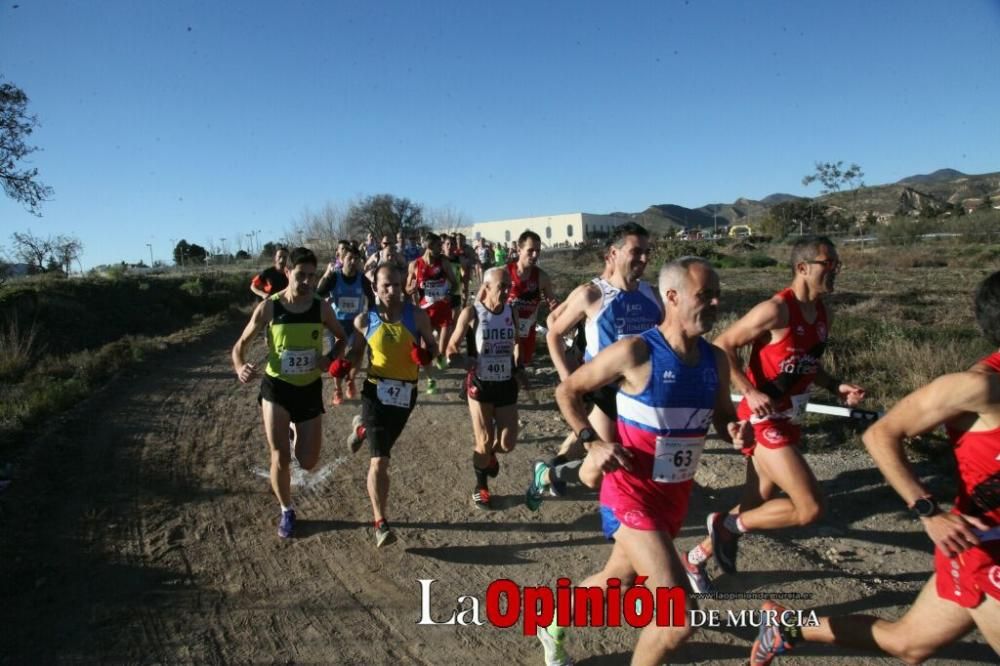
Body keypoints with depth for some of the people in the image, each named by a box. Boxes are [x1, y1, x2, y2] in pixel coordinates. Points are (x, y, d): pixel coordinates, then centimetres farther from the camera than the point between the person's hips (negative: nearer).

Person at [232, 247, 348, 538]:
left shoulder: (322, 308, -9)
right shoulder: (268, 307, -13)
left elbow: (341, 338, 8)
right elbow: (241, 344, -3)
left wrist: (332, 359, -13)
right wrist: (240, 367, -25)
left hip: (310, 389, 2)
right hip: (276, 387, -1)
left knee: (308, 462, 4)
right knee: (280, 458, -3)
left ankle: (299, 437, 41)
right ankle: (286, 511, 25)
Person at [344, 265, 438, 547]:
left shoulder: (417, 316, -7)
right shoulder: (364, 321, -6)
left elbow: (432, 346, 4)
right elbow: (357, 353, 7)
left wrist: (425, 355, -20)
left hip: (405, 393, 2)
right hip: (376, 391, -2)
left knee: (383, 447, 27)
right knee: (379, 461, -8)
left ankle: (361, 428, 63)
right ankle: (381, 523, 3)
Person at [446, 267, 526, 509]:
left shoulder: (511, 312, 2)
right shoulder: (472, 312, -10)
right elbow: (452, 346, -5)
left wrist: (519, 366, 4)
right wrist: (457, 359, -23)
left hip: (506, 383, 4)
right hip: (480, 383, -3)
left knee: (508, 444, 4)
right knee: (484, 441, 4)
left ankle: (490, 454, 42)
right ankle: (481, 486, 31)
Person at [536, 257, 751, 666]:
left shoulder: (716, 360, -1)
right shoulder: (634, 352, -20)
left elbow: (723, 417, 12)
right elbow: (567, 391, -9)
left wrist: (736, 431, -10)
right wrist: (592, 442, -21)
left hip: (676, 495, 7)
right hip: (632, 493, -7)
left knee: (618, 578, 25)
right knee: (680, 616, -13)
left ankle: (553, 627, 53)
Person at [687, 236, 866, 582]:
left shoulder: (824, 315, 8)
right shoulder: (776, 310, -19)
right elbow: (722, 345, -16)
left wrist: (836, 387, 5)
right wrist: (749, 391, -23)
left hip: (786, 420, 9)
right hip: (762, 420, -9)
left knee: (756, 506, 17)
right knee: (811, 507, -13)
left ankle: (697, 556, 36)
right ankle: (728, 524, 8)